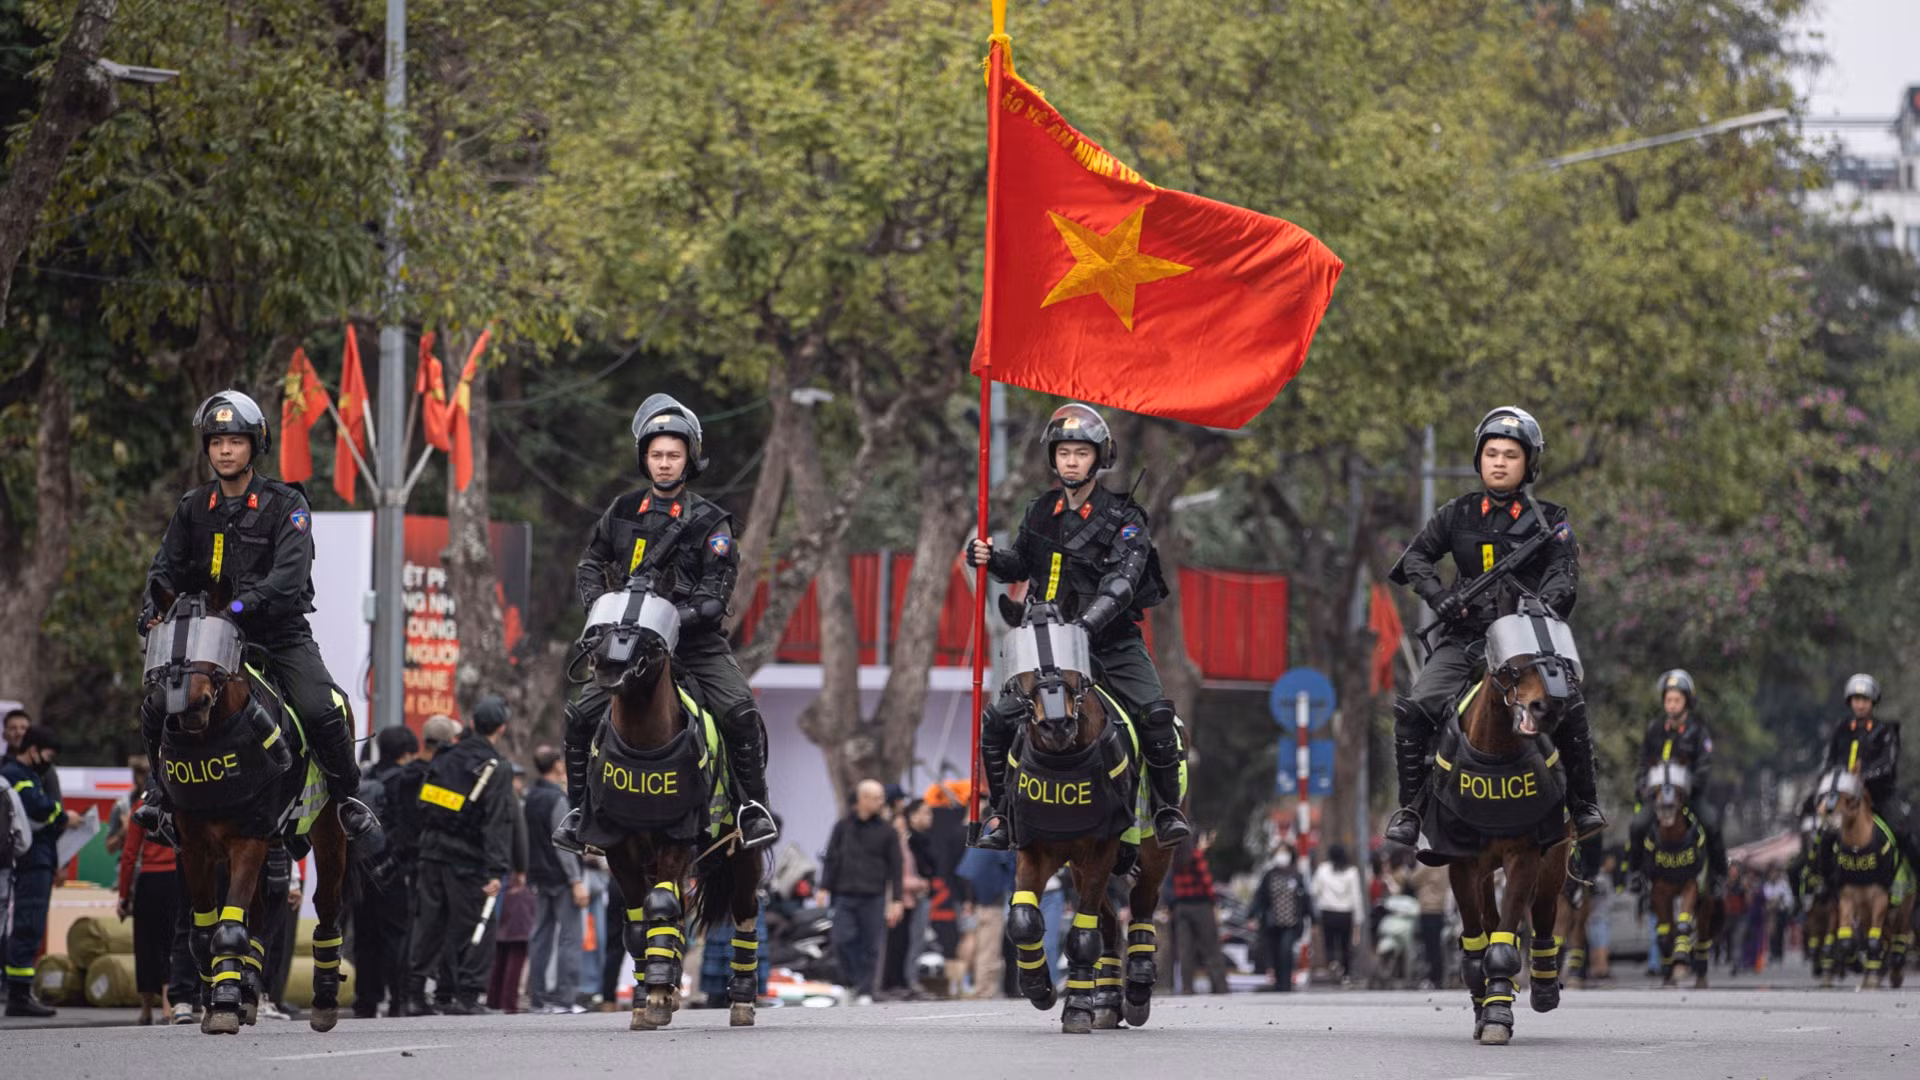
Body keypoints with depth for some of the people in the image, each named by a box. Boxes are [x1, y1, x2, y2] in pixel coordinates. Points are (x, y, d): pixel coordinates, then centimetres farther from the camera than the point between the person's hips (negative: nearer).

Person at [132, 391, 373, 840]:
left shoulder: (284, 504, -5)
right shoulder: (193, 508, 10)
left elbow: (290, 573, -18)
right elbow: (167, 563, 10)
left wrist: (245, 603, -34)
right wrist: (154, 607, -12)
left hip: (280, 632, -3)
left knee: (322, 712, -23)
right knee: (156, 709, -13)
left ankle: (348, 797, -1)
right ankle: (163, 788, 13)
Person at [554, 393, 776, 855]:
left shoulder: (709, 522, -1)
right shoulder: (623, 512, 9)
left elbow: (714, 596, -8)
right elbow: (590, 565, 19)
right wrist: (598, 605, -1)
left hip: (697, 640, -3)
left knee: (742, 714, -24)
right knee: (580, 715, -13)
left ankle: (753, 806, -9)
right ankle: (579, 808, 3)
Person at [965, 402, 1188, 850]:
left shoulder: (1123, 518, -7)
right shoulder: (1040, 512, 8)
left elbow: (1121, 581, -20)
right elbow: (1021, 563, 23)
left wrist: (1088, 621, -37)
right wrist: (990, 558, -1)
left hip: (1112, 640, -3)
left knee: (1155, 714, -24)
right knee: (997, 720, -10)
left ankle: (1169, 810, -9)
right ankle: (1000, 813, 8)